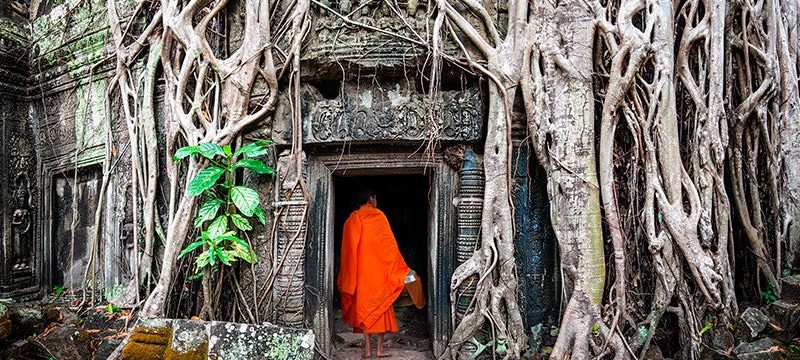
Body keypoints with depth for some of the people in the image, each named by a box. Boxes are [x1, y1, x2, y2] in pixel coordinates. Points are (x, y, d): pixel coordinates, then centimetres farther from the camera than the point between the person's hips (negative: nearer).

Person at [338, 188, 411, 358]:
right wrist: (401, 270, 1)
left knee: (362, 307, 8)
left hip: (359, 271, 3)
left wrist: (347, 277, 16)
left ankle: (367, 349, 9)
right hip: (378, 270, -2)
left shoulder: (351, 220, 4)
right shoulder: (378, 216, -5)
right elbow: (390, 245, -6)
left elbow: (347, 250, 7)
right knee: (380, 306, 6)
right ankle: (380, 348, 9)